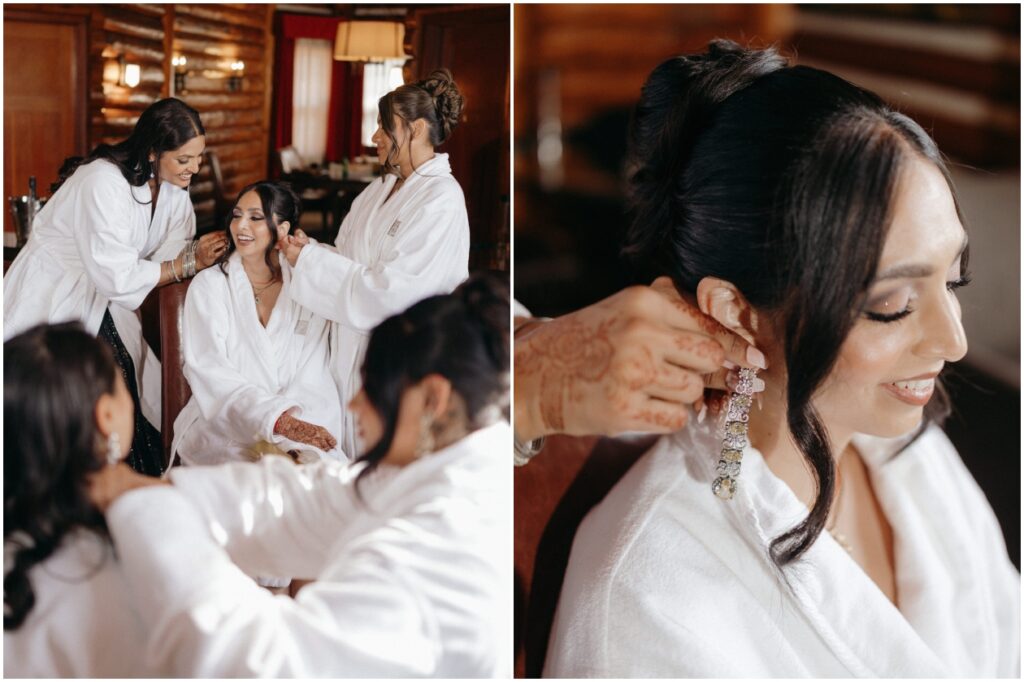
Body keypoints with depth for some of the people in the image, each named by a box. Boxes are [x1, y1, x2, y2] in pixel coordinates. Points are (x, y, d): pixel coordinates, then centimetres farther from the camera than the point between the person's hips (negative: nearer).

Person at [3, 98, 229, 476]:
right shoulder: (104, 182, -26)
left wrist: (201, 252, -26)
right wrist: (189, 264, -23)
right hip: (53, 301, -6)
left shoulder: (172, 183, -2)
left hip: (101, 302, 7)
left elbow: (168, 253, -6)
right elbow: (118, 277, -27)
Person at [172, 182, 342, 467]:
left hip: (300, 425, 2)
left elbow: (312, 377, 0)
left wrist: (290, 423, -22)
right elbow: (209, 371, -8)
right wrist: (276, 418, -22)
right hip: (222, 426, -2)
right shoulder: (208, 286, 6)